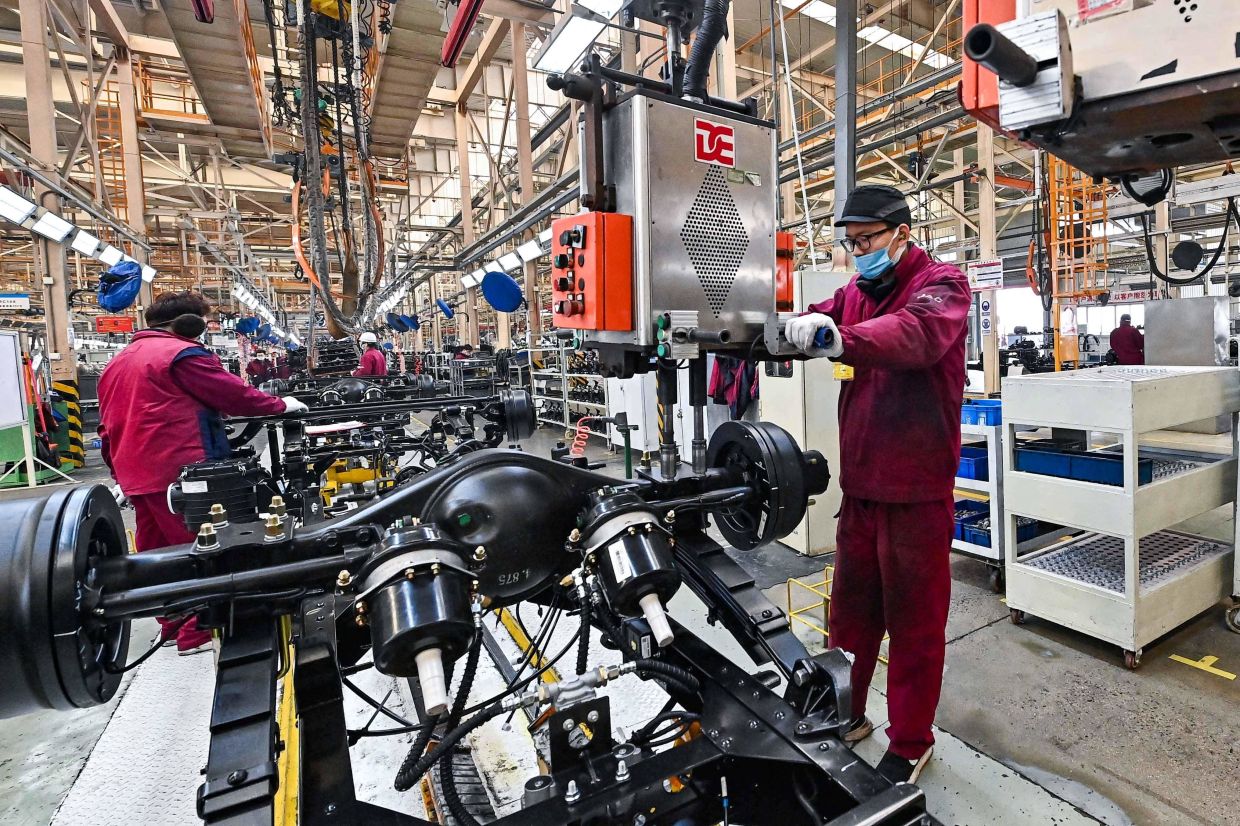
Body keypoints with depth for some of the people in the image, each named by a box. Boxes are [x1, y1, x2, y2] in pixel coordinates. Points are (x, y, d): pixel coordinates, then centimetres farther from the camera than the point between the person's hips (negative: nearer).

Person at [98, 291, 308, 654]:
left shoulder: (118, 361, 20)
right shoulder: (182, 353, -9)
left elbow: (107, 425, 23)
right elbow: (234, 395, -8)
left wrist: (121, 471, 27)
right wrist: (281, 405, 5)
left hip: (136, 474, 9)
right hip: (179, 469, -9)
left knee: (156, 549, 15)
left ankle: (172, 622, 27)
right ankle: (198, 631, 4)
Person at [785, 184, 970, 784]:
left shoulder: (941, 283, -7)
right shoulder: (855, 292, 14)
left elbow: (917, 333, -29)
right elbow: (813, 321, -1)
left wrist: (840, 338, -45)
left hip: (917, 487, -6)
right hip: (859, 482, 6)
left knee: (914, 620, 9)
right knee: (851, 606, 17)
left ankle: (910, 744, 29)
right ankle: (845, 714, 37)